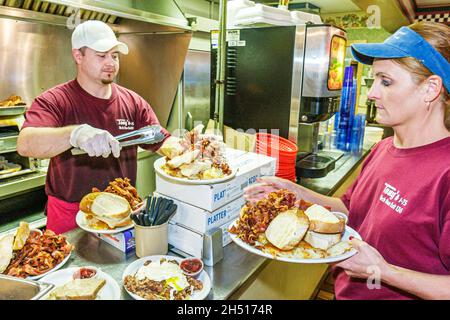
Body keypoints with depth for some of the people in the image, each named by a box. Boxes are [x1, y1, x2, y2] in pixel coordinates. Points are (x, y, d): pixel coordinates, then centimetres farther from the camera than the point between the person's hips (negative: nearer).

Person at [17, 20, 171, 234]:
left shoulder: (133, 102, 0)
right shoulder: (55, 101, -10)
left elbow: (162, 142, -2)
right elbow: (25, 144, -27)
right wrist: (75, 133, -45)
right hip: (69, 216, -3)